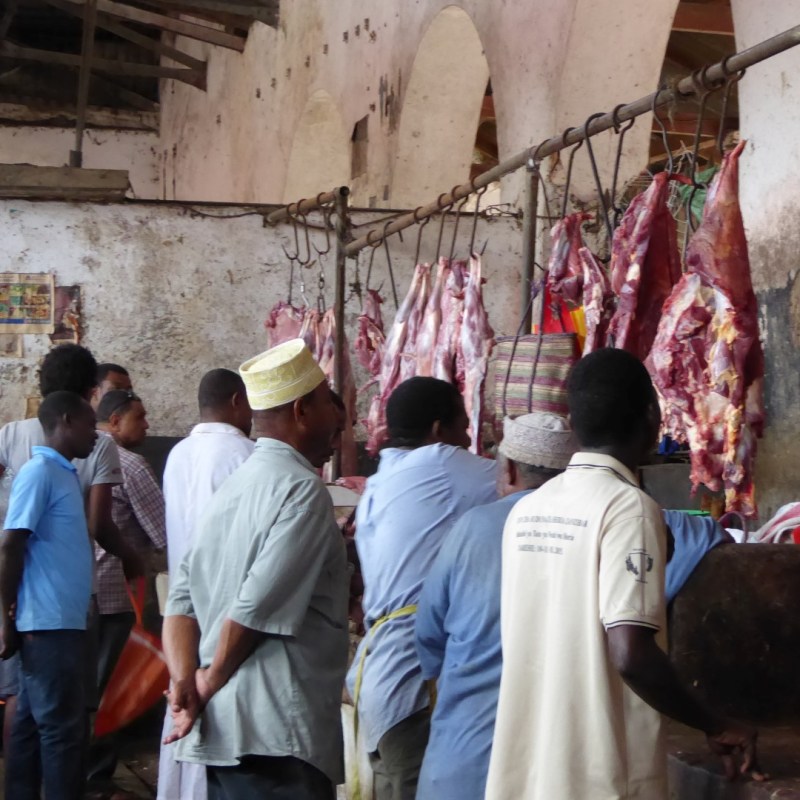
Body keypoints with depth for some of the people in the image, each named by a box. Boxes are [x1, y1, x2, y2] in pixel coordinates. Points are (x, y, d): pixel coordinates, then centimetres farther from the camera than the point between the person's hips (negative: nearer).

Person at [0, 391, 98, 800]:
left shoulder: (63, 473, 15)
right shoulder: (40, 471, -12)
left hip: (59, 621, 9)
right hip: (49, 623, -9)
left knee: (34, 723, 12)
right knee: (62, 726, -4)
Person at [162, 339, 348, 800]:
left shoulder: (234, 487, 16)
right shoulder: (303, 489, -12)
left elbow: (182, 601, 10)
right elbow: (259, 607, -19)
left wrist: (187, 683, -1)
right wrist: (212, 683, -6)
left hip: (224, 728, 9)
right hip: (278, 733, -9)